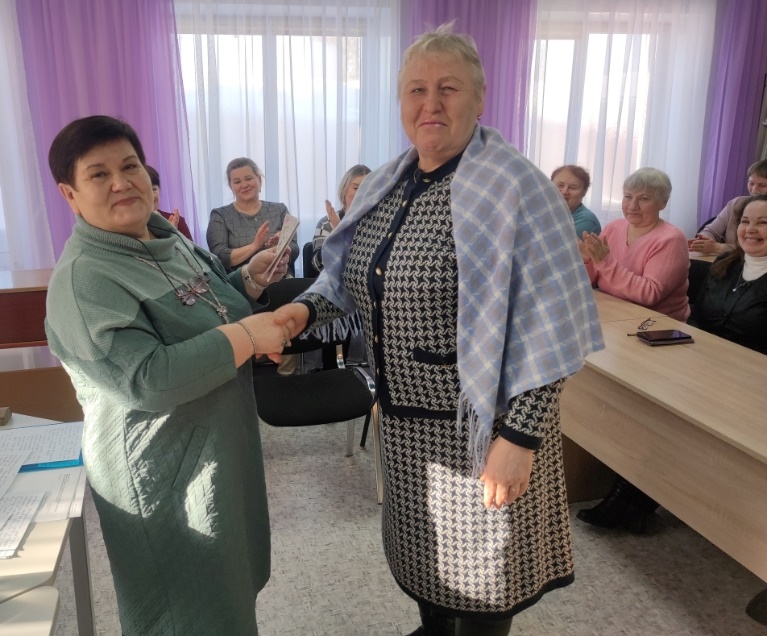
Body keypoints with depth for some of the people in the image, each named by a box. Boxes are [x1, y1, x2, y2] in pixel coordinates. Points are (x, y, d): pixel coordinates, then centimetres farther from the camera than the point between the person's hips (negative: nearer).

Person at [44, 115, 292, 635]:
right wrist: (247, 335, -27)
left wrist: (251, 280, -2)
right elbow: (148, 382, -32)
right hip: (166, 480, -8)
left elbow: (208, 313, 16)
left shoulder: (166, 238, 4)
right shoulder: (83, 279, -23)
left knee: (230, 592, 26)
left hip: (224, 452, 8)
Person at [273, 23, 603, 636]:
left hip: (478, 423, -6)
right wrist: (306, 309, -6)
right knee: (422, 541, 25)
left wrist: (520, 435, -22)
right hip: (402, 414, 7)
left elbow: (547, 328, -19)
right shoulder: (385, 185, 5)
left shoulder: (514, 187, -17)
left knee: (477, 563, 12)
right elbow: (349, 279, 14)